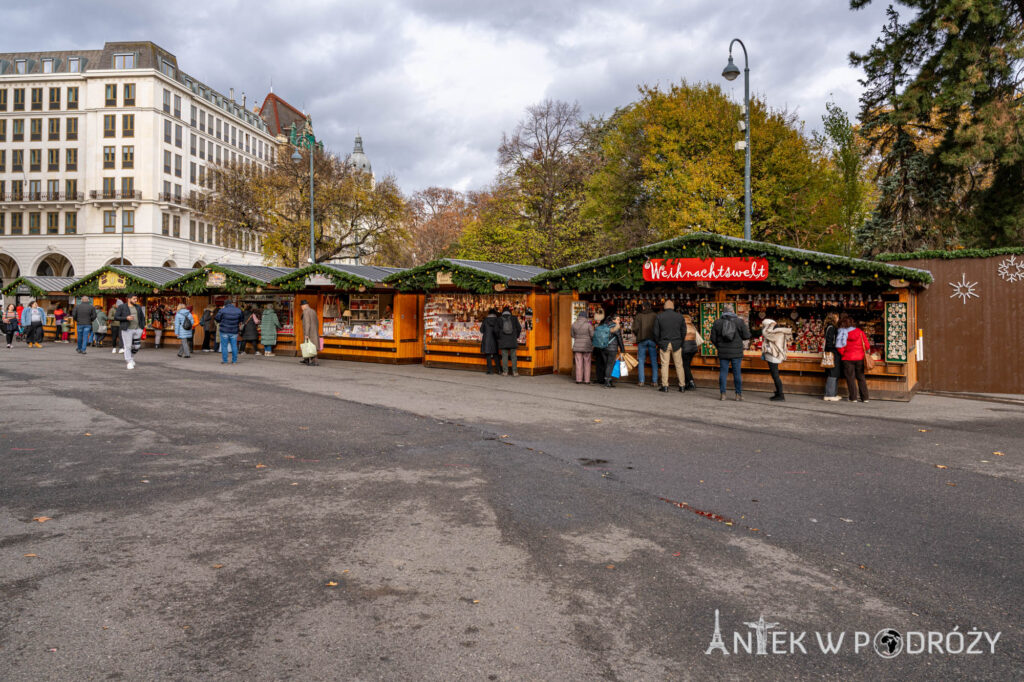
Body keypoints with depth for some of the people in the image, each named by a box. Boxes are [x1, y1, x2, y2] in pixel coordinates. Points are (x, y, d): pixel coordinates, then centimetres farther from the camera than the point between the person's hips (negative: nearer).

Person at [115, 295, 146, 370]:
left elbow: (142, 317, 15)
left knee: (137, 346, 5)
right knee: (128, 346, -2)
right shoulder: (122, 307, -3)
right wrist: (126, 318, -19)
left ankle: (131, 358, 30)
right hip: (127, 330, -4)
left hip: (137, 329, 4)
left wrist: (143, 327, 4)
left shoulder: (138, 307, 9)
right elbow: (116, 317, -6)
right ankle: (129, 363, 5)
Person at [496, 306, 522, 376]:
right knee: (513, 356, 6)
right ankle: (515, 372, 4)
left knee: (504, 356, 4)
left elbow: (496, 330, -2)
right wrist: (517, 336, 16)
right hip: (513, 341, 0)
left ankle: (505, 372, 2)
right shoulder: (514, 318, -1)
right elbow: (519, 328, 1)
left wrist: (499, 338, 14)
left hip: (503, 341, 0)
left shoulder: (499, 320, -1)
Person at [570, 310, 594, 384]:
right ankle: (586, 380, 6)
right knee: (587, 363, 6)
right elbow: (592, 336, -8)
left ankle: (579, 379, 5)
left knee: (578, 364, 6)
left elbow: (573, 335, 9)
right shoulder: (588, 324, -11)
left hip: (577, 346, 2)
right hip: (587, 346, -2)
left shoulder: (574, 324, -2)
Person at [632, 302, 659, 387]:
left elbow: (635, 329, -7)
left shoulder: (638, 316, 1)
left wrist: (635, 334, 14)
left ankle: (641, 381, -1)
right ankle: (654, 381, 2)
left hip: (642, 340, -1)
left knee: (641, 361, 4)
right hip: (652, 340, 1)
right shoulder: (655, 316, 4)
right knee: (654, 361, 6)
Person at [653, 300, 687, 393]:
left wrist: (658, 343, 13)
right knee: (679, 365, 5)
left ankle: (665, 386, 0)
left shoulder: (659, 317, 0)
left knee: (664, 365, 1)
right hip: (677, 344, 1)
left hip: (664, 344, -1)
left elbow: (656, 332, 1)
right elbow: (684, 332, 8)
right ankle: (681, 386, 7)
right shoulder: (680, 316, 4)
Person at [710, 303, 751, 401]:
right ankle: (738, 394, 9)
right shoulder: (739, 322, -5)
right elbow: (746, 336, -4)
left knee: (723, 372, 7)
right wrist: (747, 329, 18)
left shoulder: (717, 322, 0)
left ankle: (722, 394, 5)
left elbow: (713, 338, 2)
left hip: (723, 352, 1)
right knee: (737, 372, 6)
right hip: (736, 352, -1)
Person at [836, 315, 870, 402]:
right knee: (861, 377, 12)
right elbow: (866, 343, -2)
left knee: (850, 378, 6)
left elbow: (840, 347, -9)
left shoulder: (842, 333, -9)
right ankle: (864, 397, 12)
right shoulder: (859, 332, -3)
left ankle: (853, 398, 6)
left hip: (848, 359, -3)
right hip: (860, 358, 3)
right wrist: (867, 351, 16)